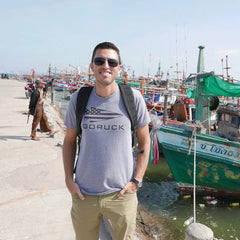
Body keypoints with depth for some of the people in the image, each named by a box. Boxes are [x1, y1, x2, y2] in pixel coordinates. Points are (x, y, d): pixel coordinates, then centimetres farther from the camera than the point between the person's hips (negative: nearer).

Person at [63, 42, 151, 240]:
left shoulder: (133, 98, -7)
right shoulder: (79, 98, -2)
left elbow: (144, 141, 0)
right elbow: (69, 141, 8)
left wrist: (136, 181, -4)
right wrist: (69, 179, 1)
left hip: (121, 193, -1)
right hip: (84, 193, 2)